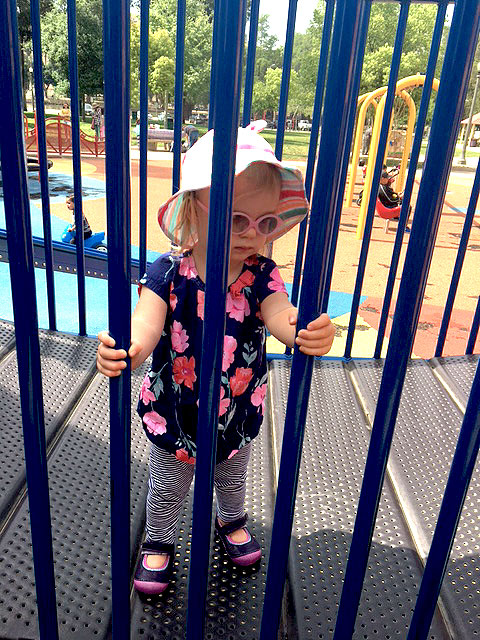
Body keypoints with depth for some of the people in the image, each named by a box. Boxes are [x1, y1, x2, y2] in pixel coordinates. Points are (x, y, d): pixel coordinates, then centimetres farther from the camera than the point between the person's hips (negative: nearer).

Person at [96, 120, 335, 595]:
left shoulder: (260, 275, -18)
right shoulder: (168, 274, -23)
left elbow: (279, 314, -34)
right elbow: (146, 322, -36)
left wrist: (306, 332, -58)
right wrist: (127, 350, -60)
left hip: (238, 410, 3)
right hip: (174, 412, -2)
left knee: (232, 478, 31)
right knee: (168, 488, 24)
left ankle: (231, 522, 63)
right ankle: (158, 541, 53)